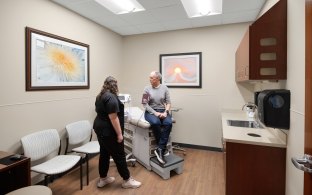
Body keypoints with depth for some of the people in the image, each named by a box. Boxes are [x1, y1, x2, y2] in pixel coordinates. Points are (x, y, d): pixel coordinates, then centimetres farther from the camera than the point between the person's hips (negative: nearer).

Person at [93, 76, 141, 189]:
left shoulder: (100, 96, 10)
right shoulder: (111, 97, -20)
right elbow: (113, 117, -24)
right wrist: (119, 134, -20)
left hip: (99, 128, 10)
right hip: (108, 131, -10)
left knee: (104, 154, 17)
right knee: (119, 156, 1)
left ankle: (102, 179, 28)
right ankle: (127, 181, 14)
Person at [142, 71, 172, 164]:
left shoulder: (164, 88, 4)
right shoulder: (147, 89, 1)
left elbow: (168, 102, 4)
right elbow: (145, 104, -5)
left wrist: (165, 112, -13)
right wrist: (155, 113, -15)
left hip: (162, 111, 2)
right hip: (150, 111, -1)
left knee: (168, 123, -31)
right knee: (155, 123, -35)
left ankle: (159, 149, -23)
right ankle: (163, 148, -15)